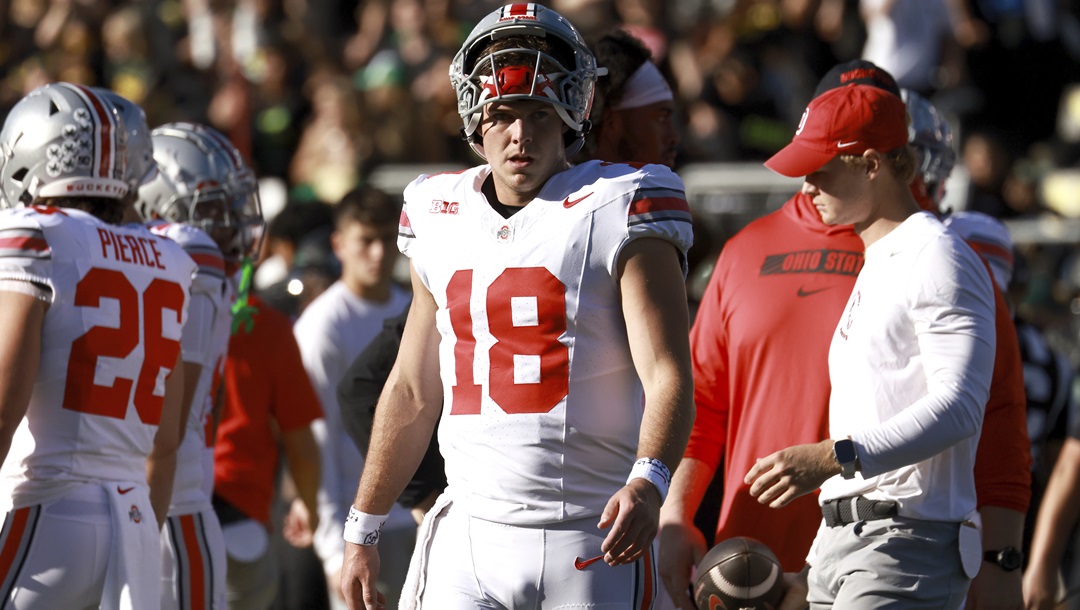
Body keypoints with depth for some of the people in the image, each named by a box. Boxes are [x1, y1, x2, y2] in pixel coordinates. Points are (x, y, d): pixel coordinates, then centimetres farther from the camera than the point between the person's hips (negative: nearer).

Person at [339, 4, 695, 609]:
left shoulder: (616, 215, -5)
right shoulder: (443, 223, 12)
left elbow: (668, 377, -15)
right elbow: (412, 391, 22)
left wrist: (648, 481, -33)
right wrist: (363, 529, 22)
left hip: (589, 541, -4)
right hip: (470, 535, 4)